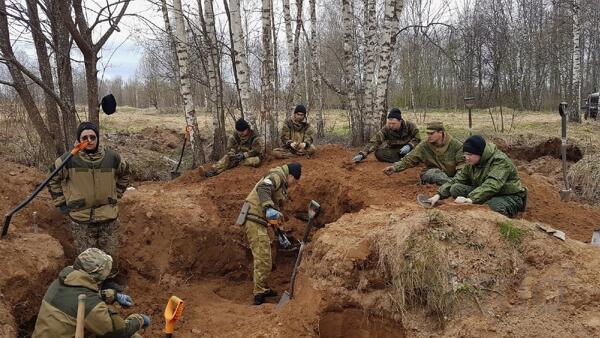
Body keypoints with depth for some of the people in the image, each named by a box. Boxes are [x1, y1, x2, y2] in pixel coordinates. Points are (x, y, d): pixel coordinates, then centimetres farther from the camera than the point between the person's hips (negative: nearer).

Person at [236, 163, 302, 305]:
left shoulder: (281, 184, 23)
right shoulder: (277, 176, -8)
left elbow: (275, 206, 27)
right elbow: (263, 188, -29)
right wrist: (268, 208, -43)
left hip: (259, 221, 10)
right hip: (255, 219, -10)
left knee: (262, 257, 19)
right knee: (263, 259, -8)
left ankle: (263, 288, 32)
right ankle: (259, 294, -1)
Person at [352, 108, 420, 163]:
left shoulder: (409, 125, -13)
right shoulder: (386, 130, -15)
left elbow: (417, 139, -4)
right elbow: (374, 142, -22)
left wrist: (409, 145, -26)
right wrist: (362, 154, -34)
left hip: (408, 151, -2)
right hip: (394, 152, 2)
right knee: (378, 153, -29)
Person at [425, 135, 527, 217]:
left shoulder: (500, 161, -23)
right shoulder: (471, 163, 2)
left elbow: (491, 186, -36)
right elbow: (458, 179, 1)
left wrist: (471, 199, -48)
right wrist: (439, 194, -13)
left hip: (509, 196, -6)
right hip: (485, 195, 7)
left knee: (494, 205, -42)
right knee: (455, 188, -13)